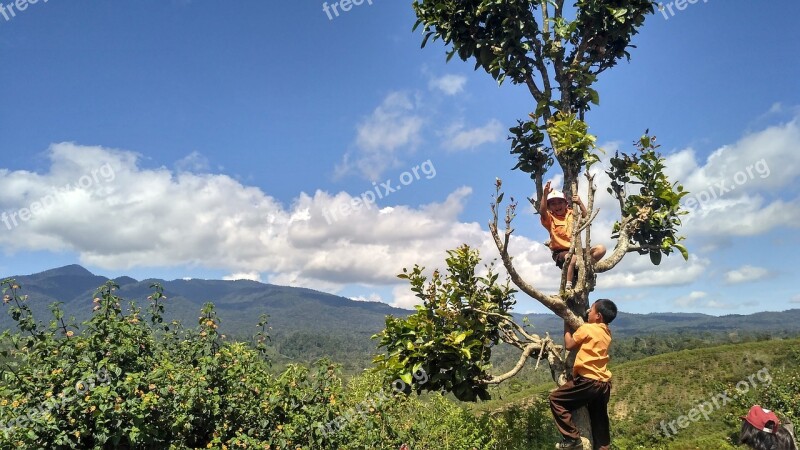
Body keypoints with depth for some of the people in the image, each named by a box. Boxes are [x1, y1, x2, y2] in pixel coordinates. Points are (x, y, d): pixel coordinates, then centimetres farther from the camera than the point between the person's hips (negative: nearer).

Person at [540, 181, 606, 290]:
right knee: (573, 258, -38)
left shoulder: (572, 214, 12)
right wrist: (545, 194, -37)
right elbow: (542, 211, -24)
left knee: (601, 249, -11)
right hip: (560, 252, -5)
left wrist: (580, 203, -14)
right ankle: (568, 287, -27)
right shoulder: (550, 218, -3)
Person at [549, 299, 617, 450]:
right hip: (604, 383, 8)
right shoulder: (606, 332, 12)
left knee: (556, 399, 2)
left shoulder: (586, 328, -10)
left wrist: (566, 323, 7)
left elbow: (569, 345, -1)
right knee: (600, 423, 15)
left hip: (589, 381, -8)